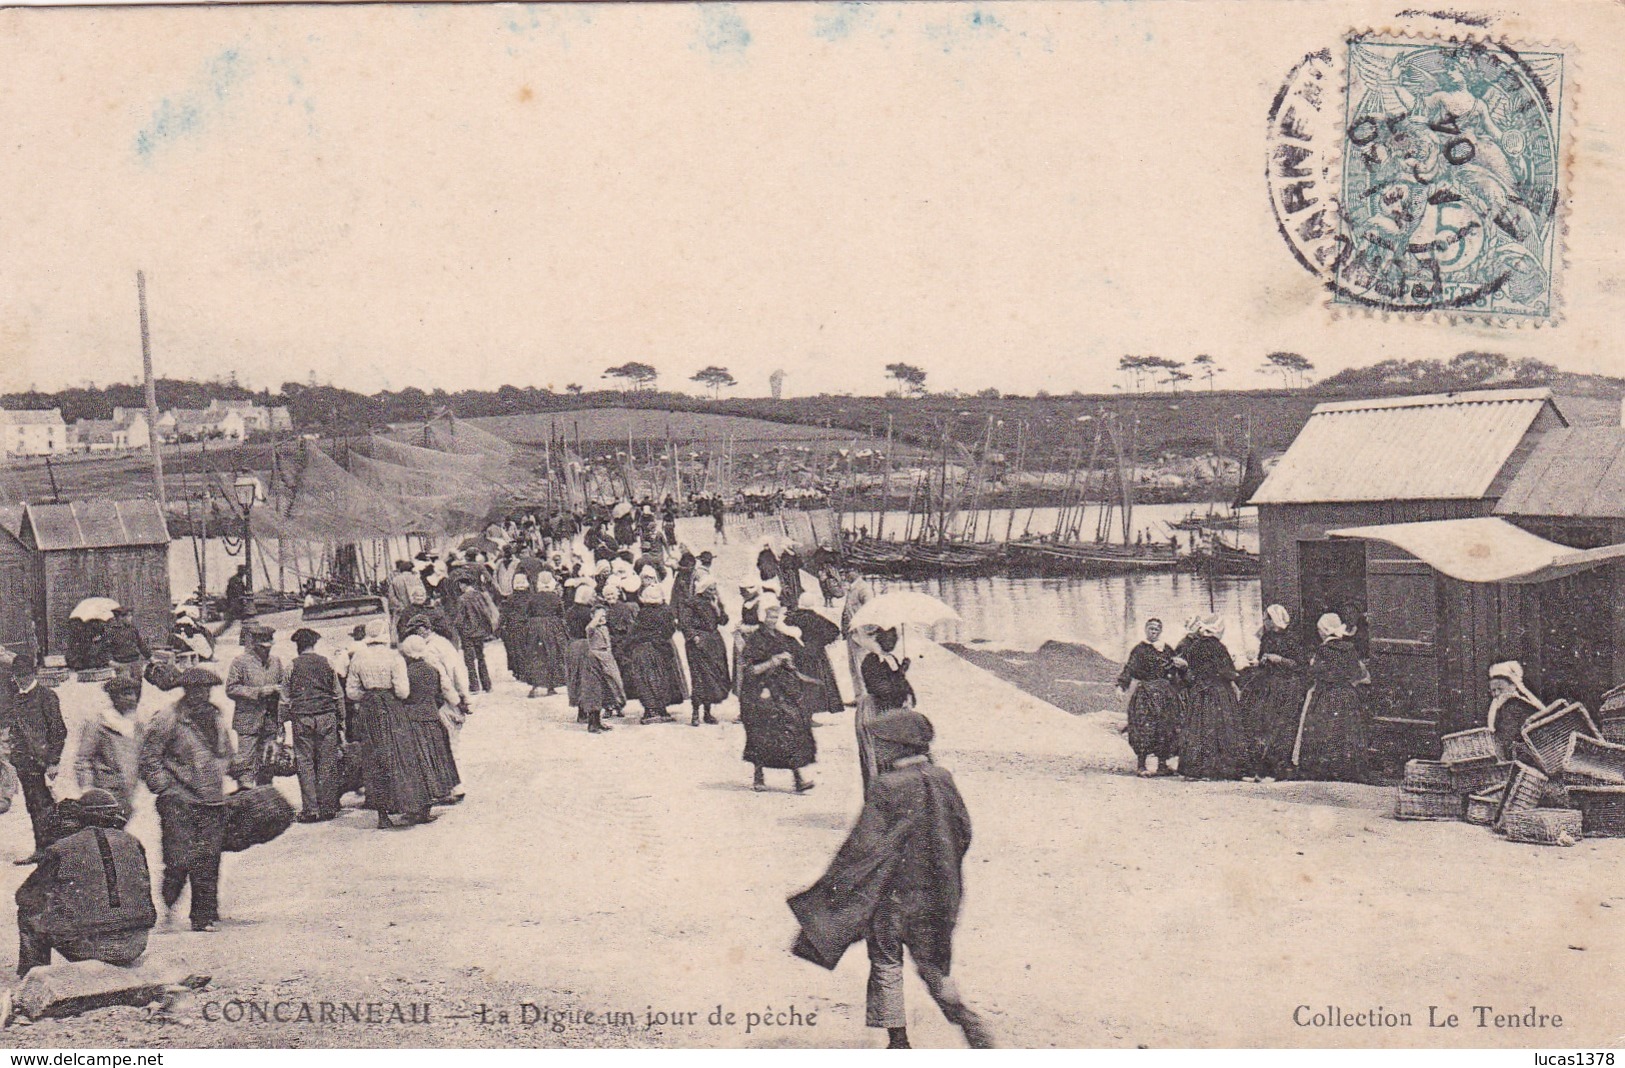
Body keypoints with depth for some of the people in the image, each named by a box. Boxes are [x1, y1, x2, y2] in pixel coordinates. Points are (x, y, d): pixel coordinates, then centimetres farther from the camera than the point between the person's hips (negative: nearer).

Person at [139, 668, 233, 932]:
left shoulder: (217, 719, 13)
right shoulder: (168, 719, -7)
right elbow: (149, 756, -6)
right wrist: (163, 786, -9)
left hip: (212, 801, 6)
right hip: (178, 802, -5)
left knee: (208, 863, 5)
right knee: (180, 860, -10)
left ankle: (204, 916, 12)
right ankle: (166, 908, 11)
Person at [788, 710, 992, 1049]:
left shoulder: (887, 789, -18)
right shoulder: (942, 780, 0)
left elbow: (866, 847, -18)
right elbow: (963, 832, 9)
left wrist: (832, 890, -9)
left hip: (895, 892, -6)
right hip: (936, 892, 6)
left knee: (886, 962, 11)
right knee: (932, 963, 17)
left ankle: (898, 1041, 14)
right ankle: (971, 1023, 6)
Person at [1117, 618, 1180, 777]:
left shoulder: (1166, 650, 15)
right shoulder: (1139, 650, 1)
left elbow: (1174, 669, 21)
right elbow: (1130, 669, -7)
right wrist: (1121, 686, -19)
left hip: (1165, 694, 5)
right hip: (1145, 694, -5)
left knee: (1164, 728, 2)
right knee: (1144, 727, -12)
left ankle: (1163, 764, 9)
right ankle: (1140, 765, -10)